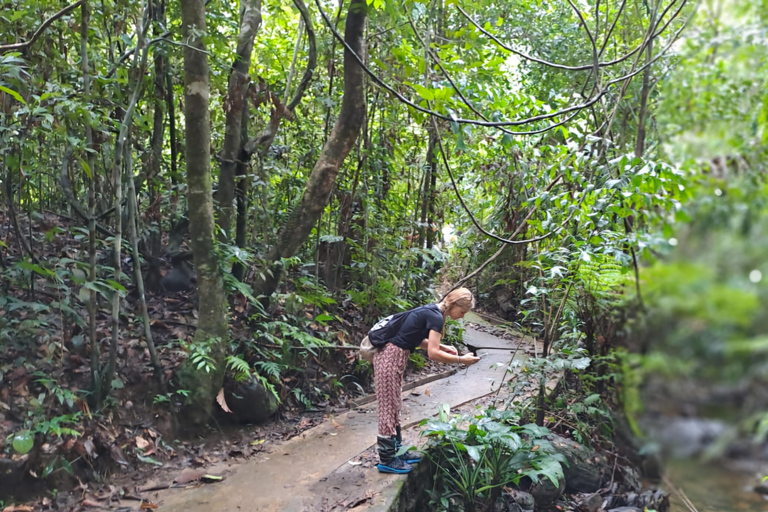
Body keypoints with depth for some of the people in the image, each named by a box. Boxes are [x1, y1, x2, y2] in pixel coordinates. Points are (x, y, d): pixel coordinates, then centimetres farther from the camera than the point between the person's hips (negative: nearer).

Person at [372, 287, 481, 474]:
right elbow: (433, 354, -19)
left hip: (391, 355, 10)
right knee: (388, 407, -1)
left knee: (394, 405, 16)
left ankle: (395, 450, 27)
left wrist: (443, 347, 13)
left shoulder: (431, 311, 13)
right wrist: (461, 360, -10)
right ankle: (386, 460, 8)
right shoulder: (436, 317, -16)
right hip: (391, 358, -10)